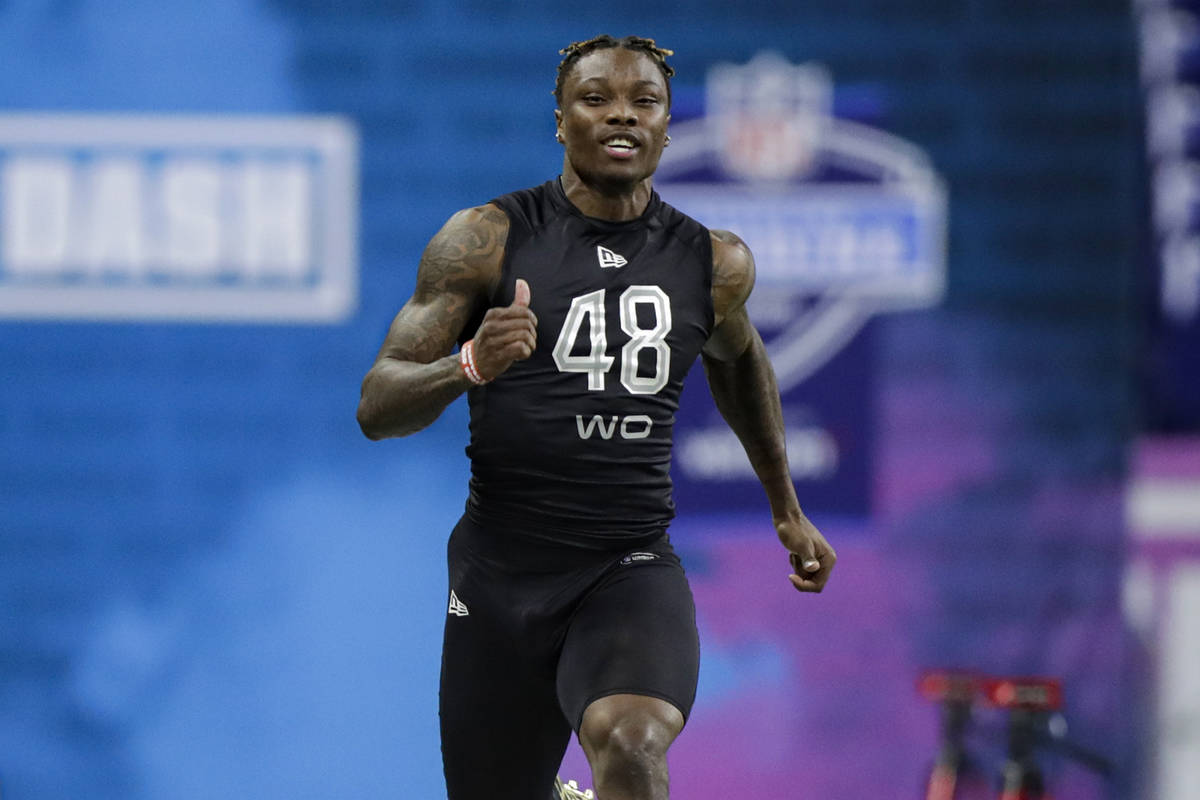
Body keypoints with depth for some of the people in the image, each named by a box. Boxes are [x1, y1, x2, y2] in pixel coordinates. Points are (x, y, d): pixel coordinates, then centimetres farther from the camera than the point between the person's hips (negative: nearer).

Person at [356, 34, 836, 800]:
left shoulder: (714, 263, 4)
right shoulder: (487, 240, -4)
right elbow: (377, 408, -7)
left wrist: (788, 510, 35)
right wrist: (469, 365, -29)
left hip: (635, 570, 0)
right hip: (503, 571, 0)